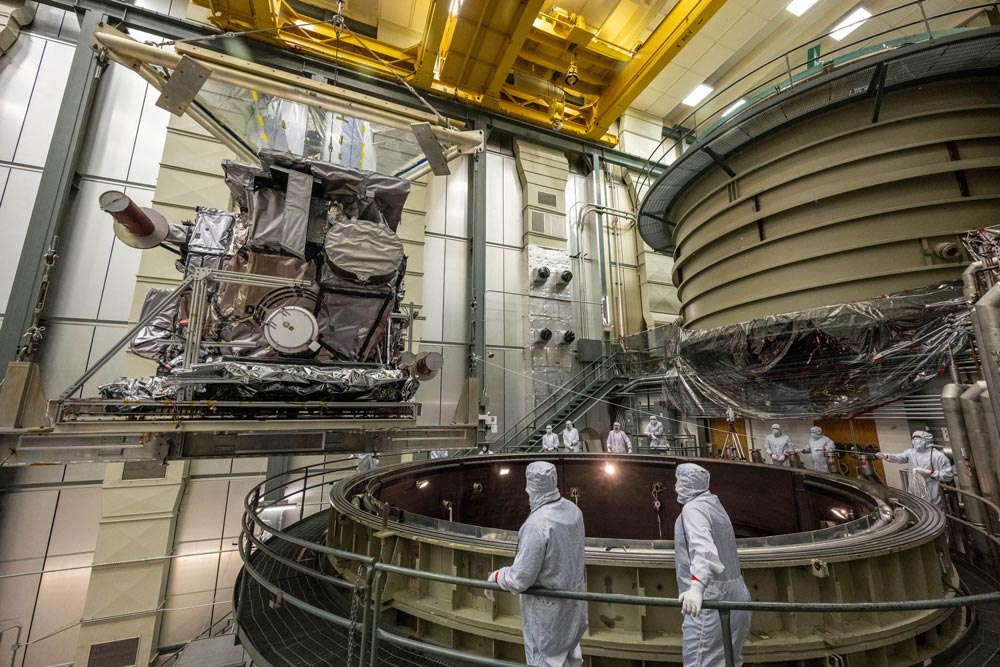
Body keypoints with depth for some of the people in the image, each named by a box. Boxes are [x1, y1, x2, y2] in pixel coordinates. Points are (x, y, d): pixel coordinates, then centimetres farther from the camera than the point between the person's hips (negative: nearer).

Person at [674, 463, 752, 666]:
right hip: (733, 595, 10)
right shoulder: (713, 503, 13)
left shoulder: (693, 508, -15)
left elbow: (703, 547, -33)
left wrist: (696, 587, -44)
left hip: (711, 597, -10)